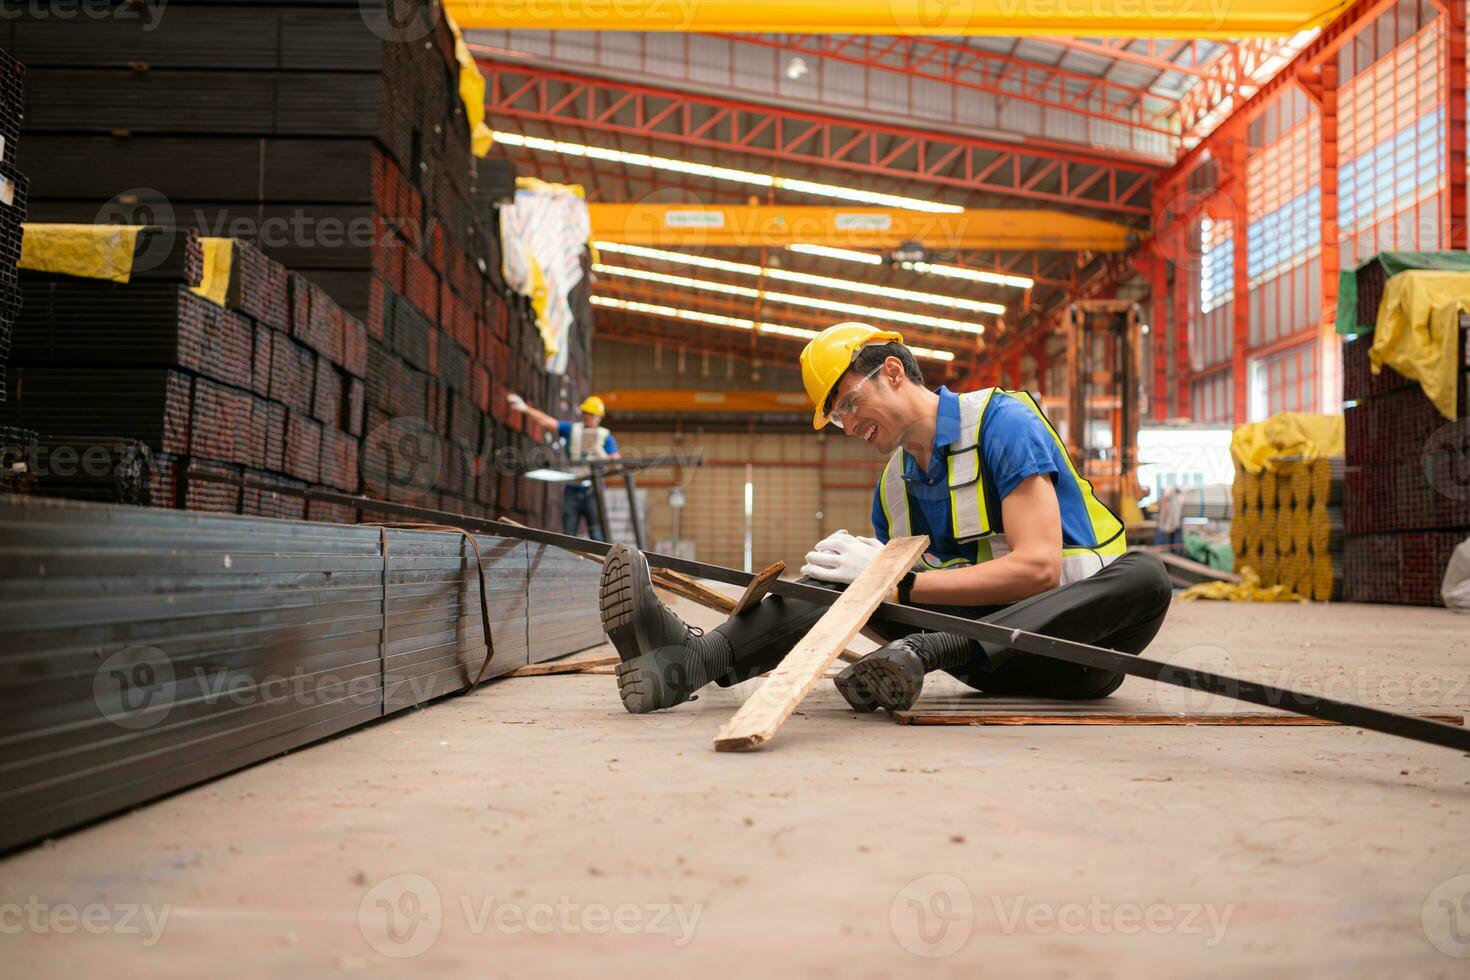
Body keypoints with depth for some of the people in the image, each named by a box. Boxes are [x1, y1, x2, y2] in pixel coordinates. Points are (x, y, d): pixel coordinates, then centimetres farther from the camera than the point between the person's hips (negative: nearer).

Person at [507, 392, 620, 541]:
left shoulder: (606, 437, 4)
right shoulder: (571, 430, 9)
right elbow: (546, 420, 1)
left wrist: (602, 455, -23)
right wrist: (525, 408, -11)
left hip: (592, 490, -2)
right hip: (572, 489, 2)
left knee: (597, 536, -7)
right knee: (568, 535, 1)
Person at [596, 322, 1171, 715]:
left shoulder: (1004, 424, -12)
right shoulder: (893, 487, 8)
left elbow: (1038, 568, -23)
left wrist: (898, 581, -25)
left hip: (1074, 630, -4)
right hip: (992, 657, 5)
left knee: (1144, 578, -36)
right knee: (849, 578, -11)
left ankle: (925, 653, -44)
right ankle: (696, 659, -32)